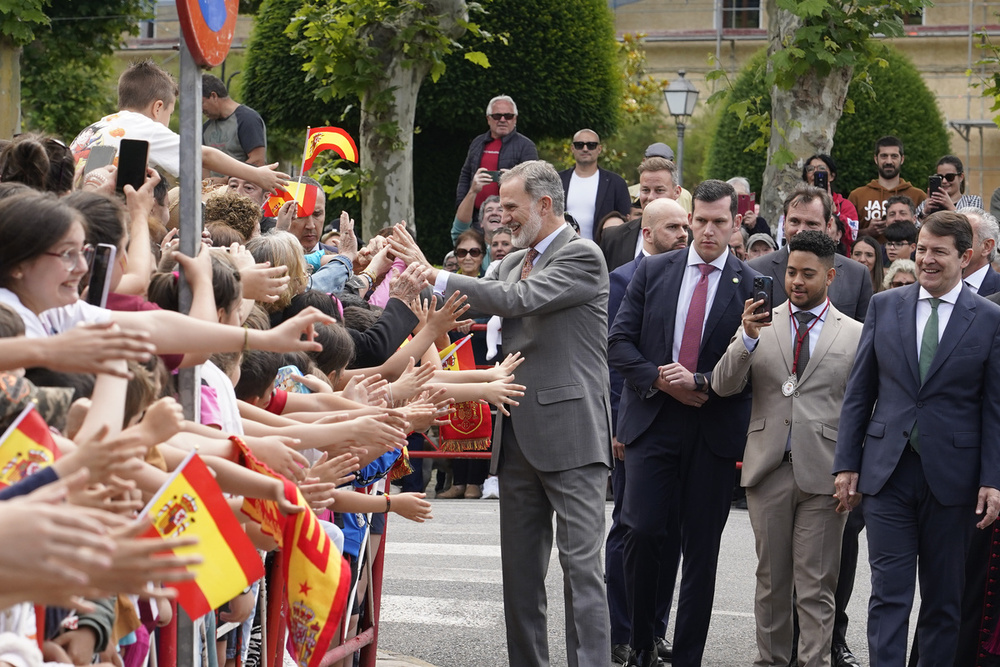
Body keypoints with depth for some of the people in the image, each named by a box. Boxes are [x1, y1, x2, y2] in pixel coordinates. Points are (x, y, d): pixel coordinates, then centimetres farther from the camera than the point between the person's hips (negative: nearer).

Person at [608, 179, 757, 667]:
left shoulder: (750, 286, 1)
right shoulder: (653, 271, 7)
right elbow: (620, 342, 5)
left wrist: (701, 382, -14)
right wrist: (660, 380, -9)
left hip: (715, 428, -1)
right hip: (652, 421, 1)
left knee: (701, 548, 3)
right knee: (643, 532, -8)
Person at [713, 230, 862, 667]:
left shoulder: (855, 335, 4)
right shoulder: (761, 324, 9)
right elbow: (724, 385, -1)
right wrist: (747, 338, -18)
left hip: (823, 474, -2)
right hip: (769, 468, 2)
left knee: (816, 586, -1)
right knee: (771, 580, 11)